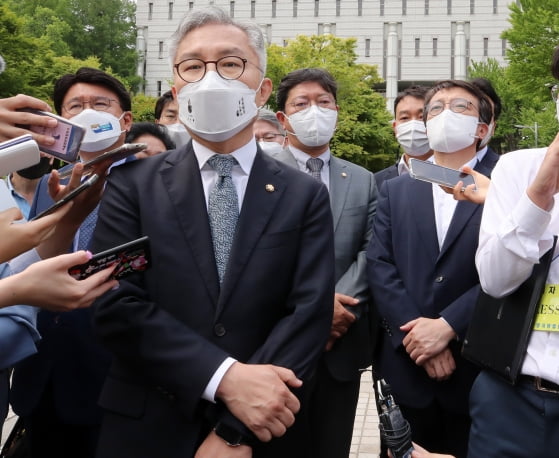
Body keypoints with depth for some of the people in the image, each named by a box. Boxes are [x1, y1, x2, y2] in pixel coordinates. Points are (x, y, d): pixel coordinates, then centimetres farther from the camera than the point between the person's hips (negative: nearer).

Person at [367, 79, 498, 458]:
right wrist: (416, 335, -13)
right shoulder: (396, 190, 10)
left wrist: (446, 326, -18)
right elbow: (380, 265, 0)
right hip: (407, 365, 3)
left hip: (478, 367, -3)